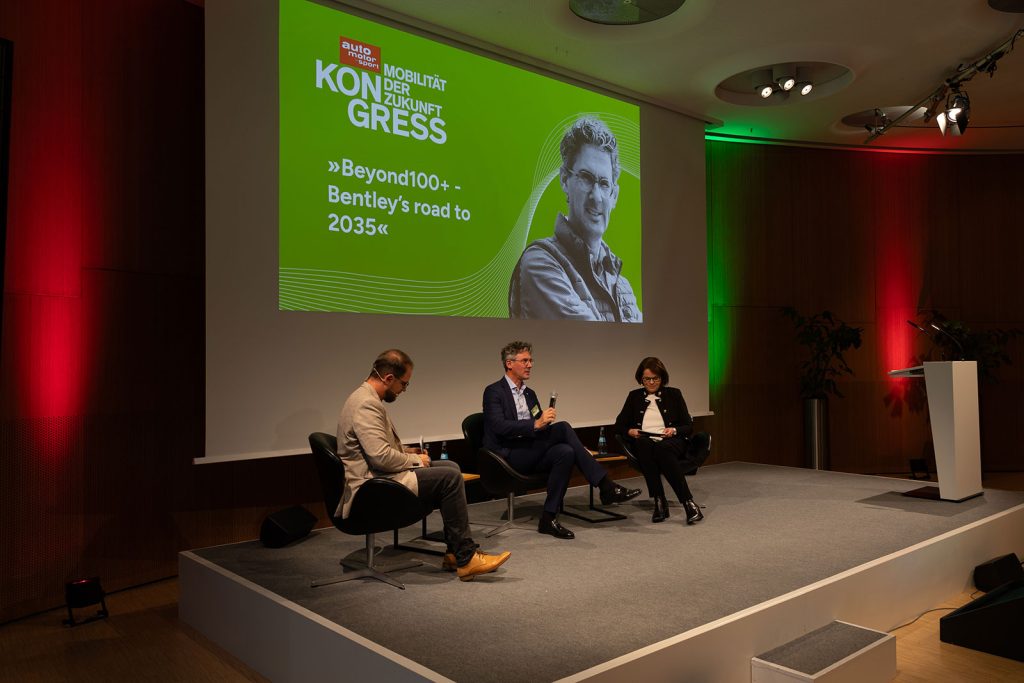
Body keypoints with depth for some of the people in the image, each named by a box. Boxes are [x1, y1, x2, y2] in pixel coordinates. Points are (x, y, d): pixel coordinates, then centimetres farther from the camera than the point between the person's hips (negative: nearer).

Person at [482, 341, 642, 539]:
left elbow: (539, 429, 19)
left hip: (530, 454, 7)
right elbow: (499, 427, -19)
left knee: (565, 452, -26)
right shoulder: (494, 392, -3)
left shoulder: (530, 394, 21)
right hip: (508, 455, -7)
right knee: (563, 427, -25)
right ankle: (605, 486, -21)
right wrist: (536, 424, -27)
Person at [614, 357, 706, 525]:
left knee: (662, 449, -39)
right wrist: (630, 432, -6)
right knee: (645, 445, -37)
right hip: (643, 443, 1)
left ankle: (689, 504, -40)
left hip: (671, 442, -1)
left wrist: (674, 430, -10)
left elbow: (688, 426, 12)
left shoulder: (673, 394, 15)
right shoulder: (634, 396, 18)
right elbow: (619, 424, 17)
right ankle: (659, 502, -37)